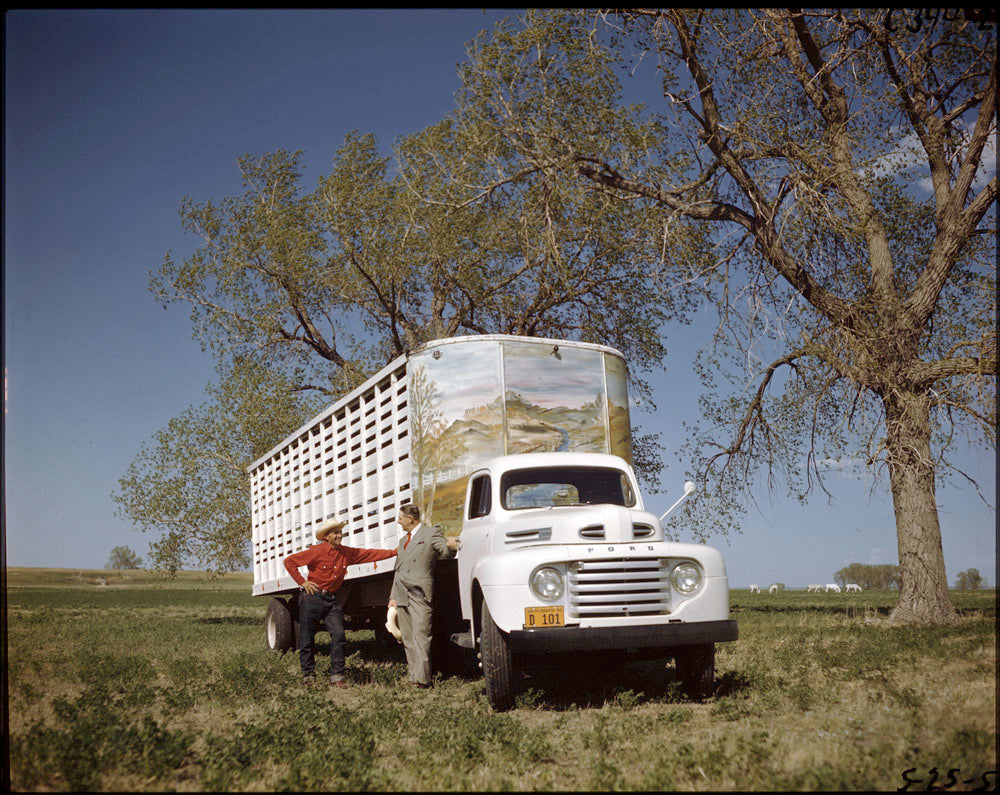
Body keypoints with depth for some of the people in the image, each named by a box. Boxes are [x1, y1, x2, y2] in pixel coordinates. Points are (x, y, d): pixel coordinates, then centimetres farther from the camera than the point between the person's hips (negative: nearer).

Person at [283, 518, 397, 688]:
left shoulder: (347, 553, 4)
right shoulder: (317, 551, -9)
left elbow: (371, 554, 5)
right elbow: (289, 561, -5)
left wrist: (395, 552, -1)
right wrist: (302, 582, -7)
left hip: (332, 600, 4)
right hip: (313, 598, -4)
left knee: (339, 636, -7)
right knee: (307, 639, 2)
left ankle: (337, 676, -1)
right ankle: (308, 675, 18)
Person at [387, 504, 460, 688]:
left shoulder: (431, 534, 2)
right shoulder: (403, 540, 25)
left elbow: (445, 551, -12)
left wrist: (451, 545, -36)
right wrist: (393, 596, 18)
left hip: (419, 593, -8)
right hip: (401, 595, 8)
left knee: (420, 635, -14)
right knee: (408, 638, 7)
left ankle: (423, 677, -18)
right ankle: (414, 675, 11)